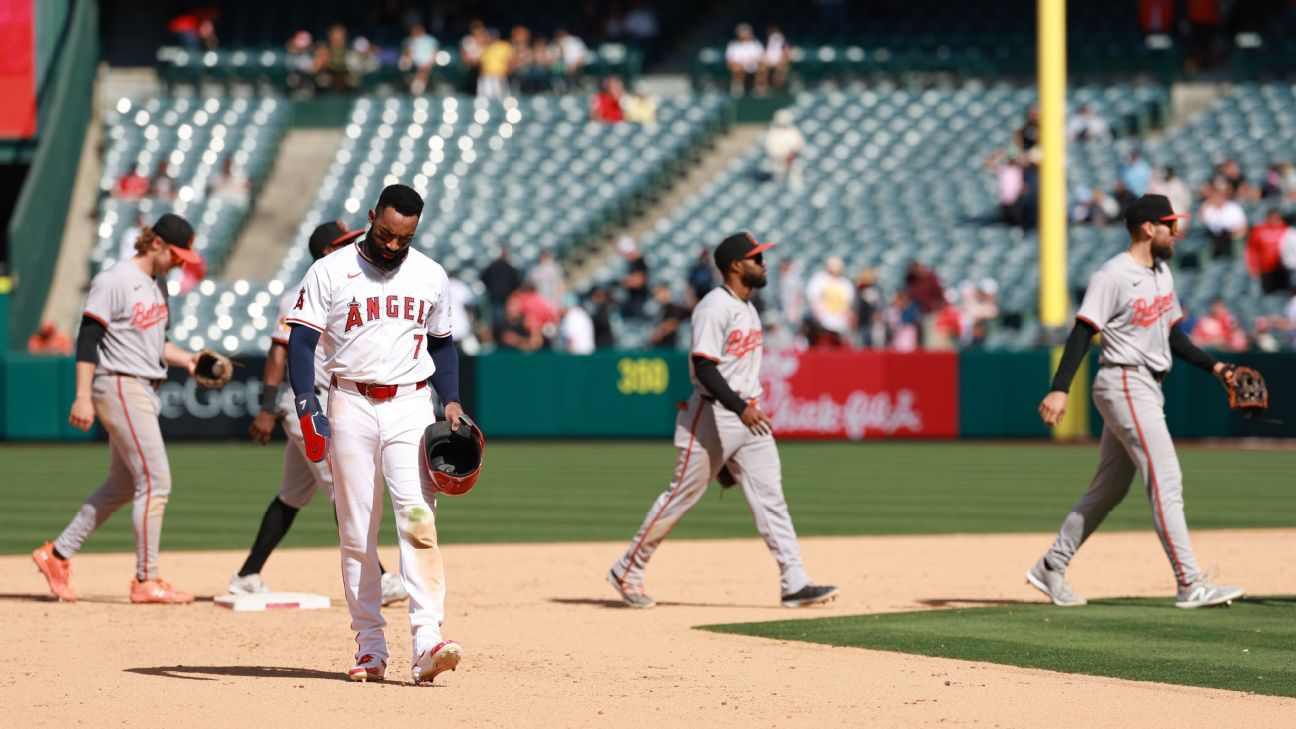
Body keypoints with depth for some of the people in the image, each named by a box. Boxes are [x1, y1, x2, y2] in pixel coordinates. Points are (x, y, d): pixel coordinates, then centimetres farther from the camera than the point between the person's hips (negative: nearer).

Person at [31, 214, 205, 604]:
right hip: (120, 387, -9)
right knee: (156, 481, -10)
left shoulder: (158, 283, 15)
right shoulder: (115, 280, -12)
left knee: (123, 486, 12)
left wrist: (187, 359, 6)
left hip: (145, 393, 9)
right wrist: (83, 396, -22)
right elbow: (88, 338, -16)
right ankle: (146, 580, -4)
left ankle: (58, 554, 21)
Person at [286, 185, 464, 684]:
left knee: (418, 520, -15)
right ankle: (370, 648, 7)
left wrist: (451, 401, 6)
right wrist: (308, 409, -15)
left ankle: (427, 642, -23)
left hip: (411, 406, 1)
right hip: (351, 407, -1)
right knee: (356, 531, 1)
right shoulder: (330, 272, 0)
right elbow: (301, 342, -3)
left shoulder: (431, 277, 9)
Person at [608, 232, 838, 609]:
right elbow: (703, 367, -23)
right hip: (714, 416, -8)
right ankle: (627, 571, 13)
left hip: (748, 415, 8)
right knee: (682, 496, 0)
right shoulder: (715, 307, -15)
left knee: (770, 496, -1)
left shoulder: (747, 307, 14)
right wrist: (739, 408, -32)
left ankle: (794, 583, -7)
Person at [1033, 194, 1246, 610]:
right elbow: (1082, 333, -19)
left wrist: (1212, 366, 10)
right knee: (1166, 480, -12)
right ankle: (1189, 584, -13)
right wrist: (1059, 389, -27)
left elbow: (1171, 334, 21)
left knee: (1110, 488, 13)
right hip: (1125, 384, -10)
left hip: (1148, 387, 10)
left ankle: (1051, 568, 22)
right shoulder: (1114, 276, -14)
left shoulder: (1162, 272, 14)